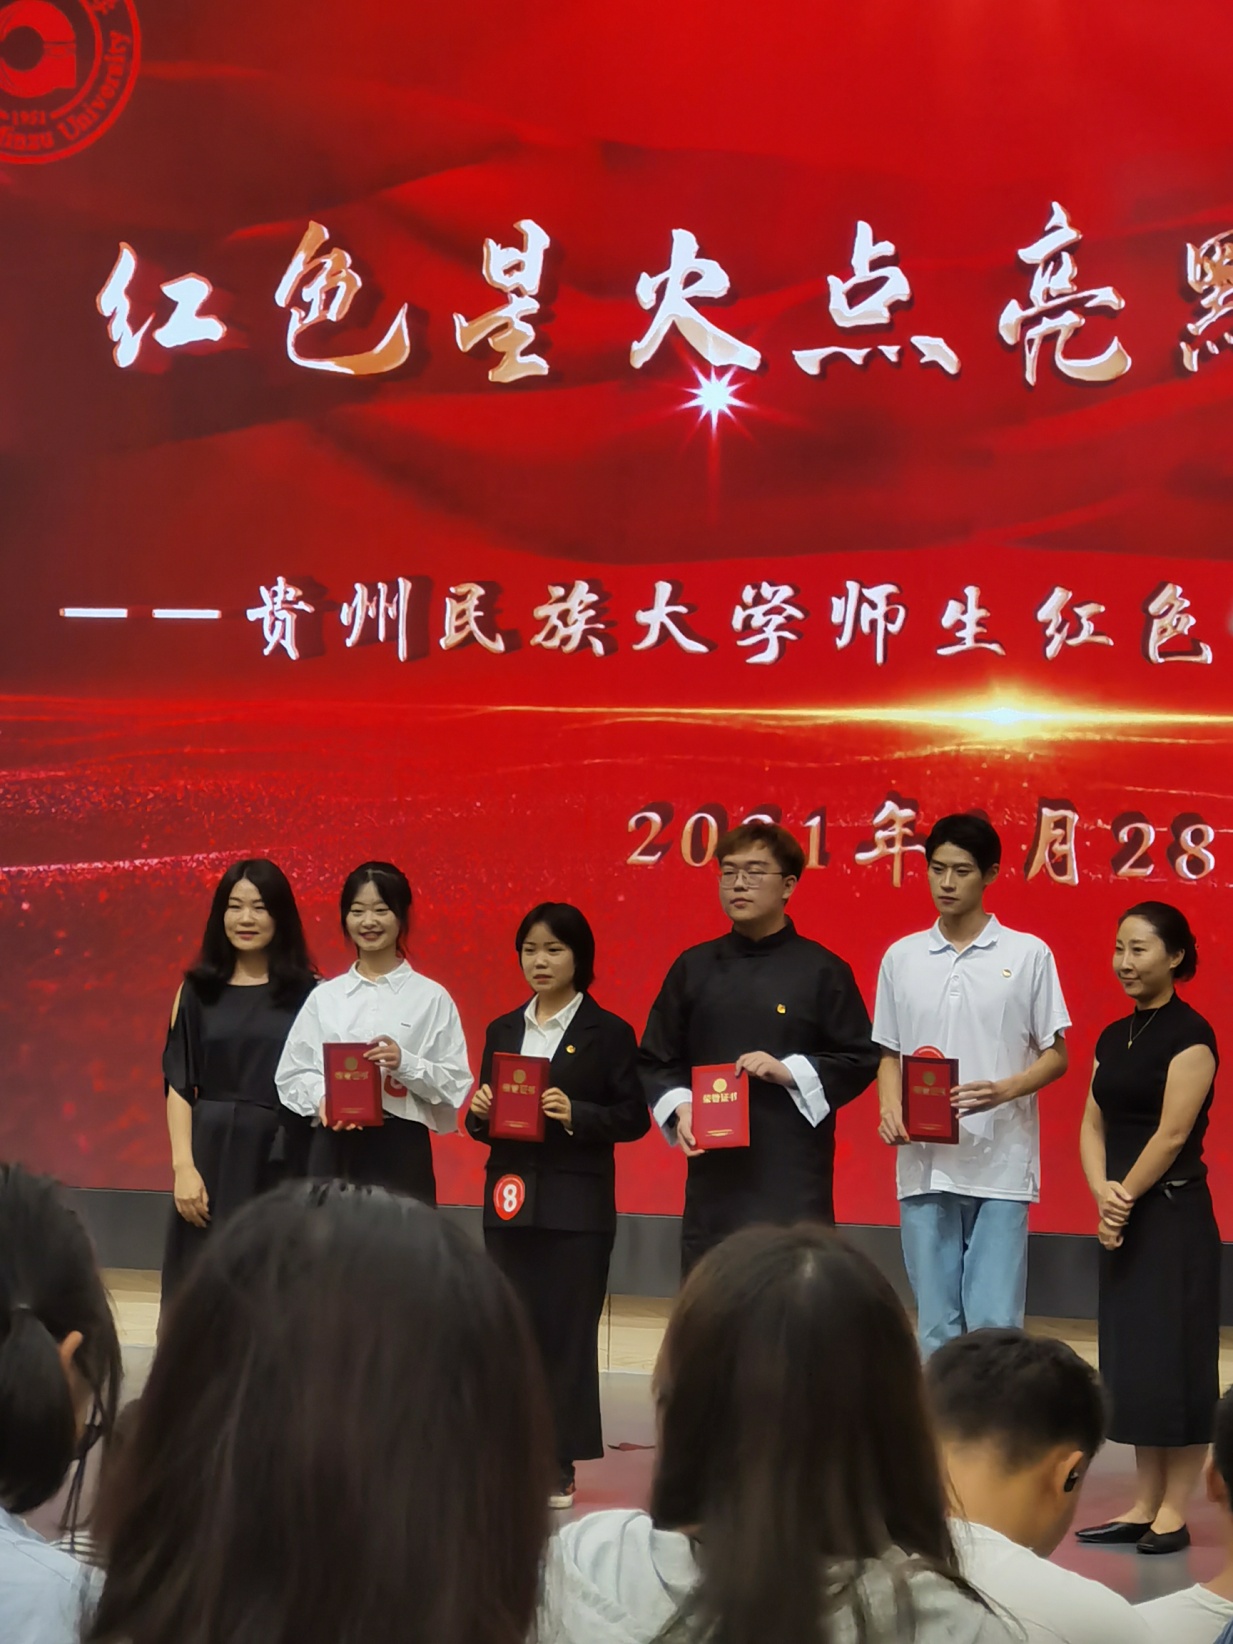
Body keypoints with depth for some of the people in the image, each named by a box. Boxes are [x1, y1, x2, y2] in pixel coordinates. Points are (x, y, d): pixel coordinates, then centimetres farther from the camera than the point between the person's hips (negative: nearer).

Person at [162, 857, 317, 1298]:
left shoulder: (309, 992, 2)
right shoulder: (198, 991, 6)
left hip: (285, 1160, -1)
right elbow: (178, 1084, 3)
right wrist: (183, 1166, -7)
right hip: (213, 1157, 1)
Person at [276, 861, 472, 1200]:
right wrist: (321, 1099, -12)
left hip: (401, 1149, -2)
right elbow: (291, 1073, 8)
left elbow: (456, 1082, -1)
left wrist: (406, 1063, -17)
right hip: (334, 1149, 2)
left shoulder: (431, 997, 3)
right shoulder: (324, 997, 11)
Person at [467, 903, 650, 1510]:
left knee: (567, 1333, -3)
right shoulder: (503, 1031, 14)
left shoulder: (608, 1032, 0)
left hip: (577, 1204, -4)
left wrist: (576, 1114, -19)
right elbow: (482, 1122, 16)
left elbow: (633, 1117, -4)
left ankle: (560, 1464, 2)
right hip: (509, 1200, 4)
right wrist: (479, 1113, -6)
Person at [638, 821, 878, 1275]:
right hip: (713, 1173, 3)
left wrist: (789, 1071, -12)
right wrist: (679, 1109, -4)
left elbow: (861, 1061, 2)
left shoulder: (821, 970, 1)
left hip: (795, 1180, -3)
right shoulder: (693, 968, 11)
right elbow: (657, 1059, 14)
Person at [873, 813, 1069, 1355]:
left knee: (994, 1325, -6)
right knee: (935, 1323, 6)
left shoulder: (1027, 955, 1)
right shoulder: (902, 957, 9)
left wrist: (1003, 1091, -15)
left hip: (1001, 1167, -3)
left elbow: (1055, 1055, 4)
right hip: (925, 1165, 3)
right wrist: (890, 1110, -5)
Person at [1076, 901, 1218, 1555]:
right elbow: (1092, 1124, 9)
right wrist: (1102, 1193, -7)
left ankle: (1175, 1511, 4)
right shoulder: (1114, 1037, 12)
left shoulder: (1189, 1034, -11)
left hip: (1173, 1213, -8)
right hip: (1120, 1218, 8)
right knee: (1128, 1356, 10)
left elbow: (1173, 1133, -15)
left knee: (1173, 1356, -3)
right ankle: (1143, 1505, 17)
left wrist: (1126, 1195, -9)